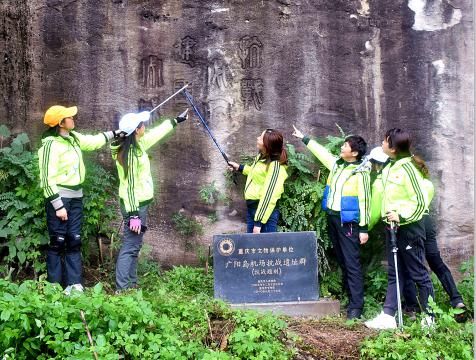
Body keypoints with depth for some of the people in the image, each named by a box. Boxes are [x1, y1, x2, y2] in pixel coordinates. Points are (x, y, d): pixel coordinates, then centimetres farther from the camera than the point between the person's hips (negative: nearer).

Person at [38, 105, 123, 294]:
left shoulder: (73, 137, 7)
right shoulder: (51, 145, -17)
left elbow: (94, 141, 27)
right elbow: (47, 179, -19)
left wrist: (114, 133, 26)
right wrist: (58, 205, -20)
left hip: (76, 197, 8)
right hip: (59, 198, -8)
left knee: (74, 241, 8)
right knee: (58, 242, -2)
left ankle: (74, 283, 13)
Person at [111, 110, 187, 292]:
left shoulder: (137, 144, 6)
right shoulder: (131, 152, -21)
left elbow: (156, 132, 23)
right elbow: (130, 186, -24)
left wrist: (176, 120, 35)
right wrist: (133, 214, -25)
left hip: (138, 203, 10)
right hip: (135, 205, -10)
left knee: (133, 245, 16)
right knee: (130, 246, -7)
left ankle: (131, 285, 25)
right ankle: (122, 289, -4)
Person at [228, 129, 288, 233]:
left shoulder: (275, 166, -23)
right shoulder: (261, 157, 5)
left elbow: (269, 196, -26)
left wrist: (259, 222, -26)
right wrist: (240, 168, 27)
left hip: (265, 211, -9)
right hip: (251, 207, 9)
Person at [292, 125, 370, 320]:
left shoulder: (360, 172, -13)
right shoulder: (336, 164, 8)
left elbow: (364, 201, -14)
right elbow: (321, 151, 24)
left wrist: (364, 228, -15)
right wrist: (303, 138, 29)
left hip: (348, 221, -8)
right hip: (332, 218, 8)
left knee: (352, 263, -7)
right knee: (342, 261, 15)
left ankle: (356, 306, -4)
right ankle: (350, 298, 27)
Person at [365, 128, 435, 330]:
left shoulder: (407, 167, -17)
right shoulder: (390, 167, 8)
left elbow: (421, 201, -19)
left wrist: (402, 217, -19)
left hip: (408, 227, -8)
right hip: (392, 226, 8)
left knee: (418, 273, 3)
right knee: (394, 274, 9)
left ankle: (431, 318, 16)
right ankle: (388, 316, 12)